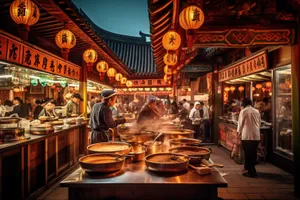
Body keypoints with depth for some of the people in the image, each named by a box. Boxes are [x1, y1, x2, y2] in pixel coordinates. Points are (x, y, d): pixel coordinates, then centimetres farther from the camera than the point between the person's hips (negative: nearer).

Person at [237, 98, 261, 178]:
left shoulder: (243, 111, -6)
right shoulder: (257, 111, 7)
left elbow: (240, 123, -1)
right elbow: (259, 123, 12)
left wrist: (239, 132, 15)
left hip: (247, 135, -4)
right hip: (256, 135, 5)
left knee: (248, 153, 3)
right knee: (253, 153, 12)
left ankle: (250, 171, 8)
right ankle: (252, 170, 24)